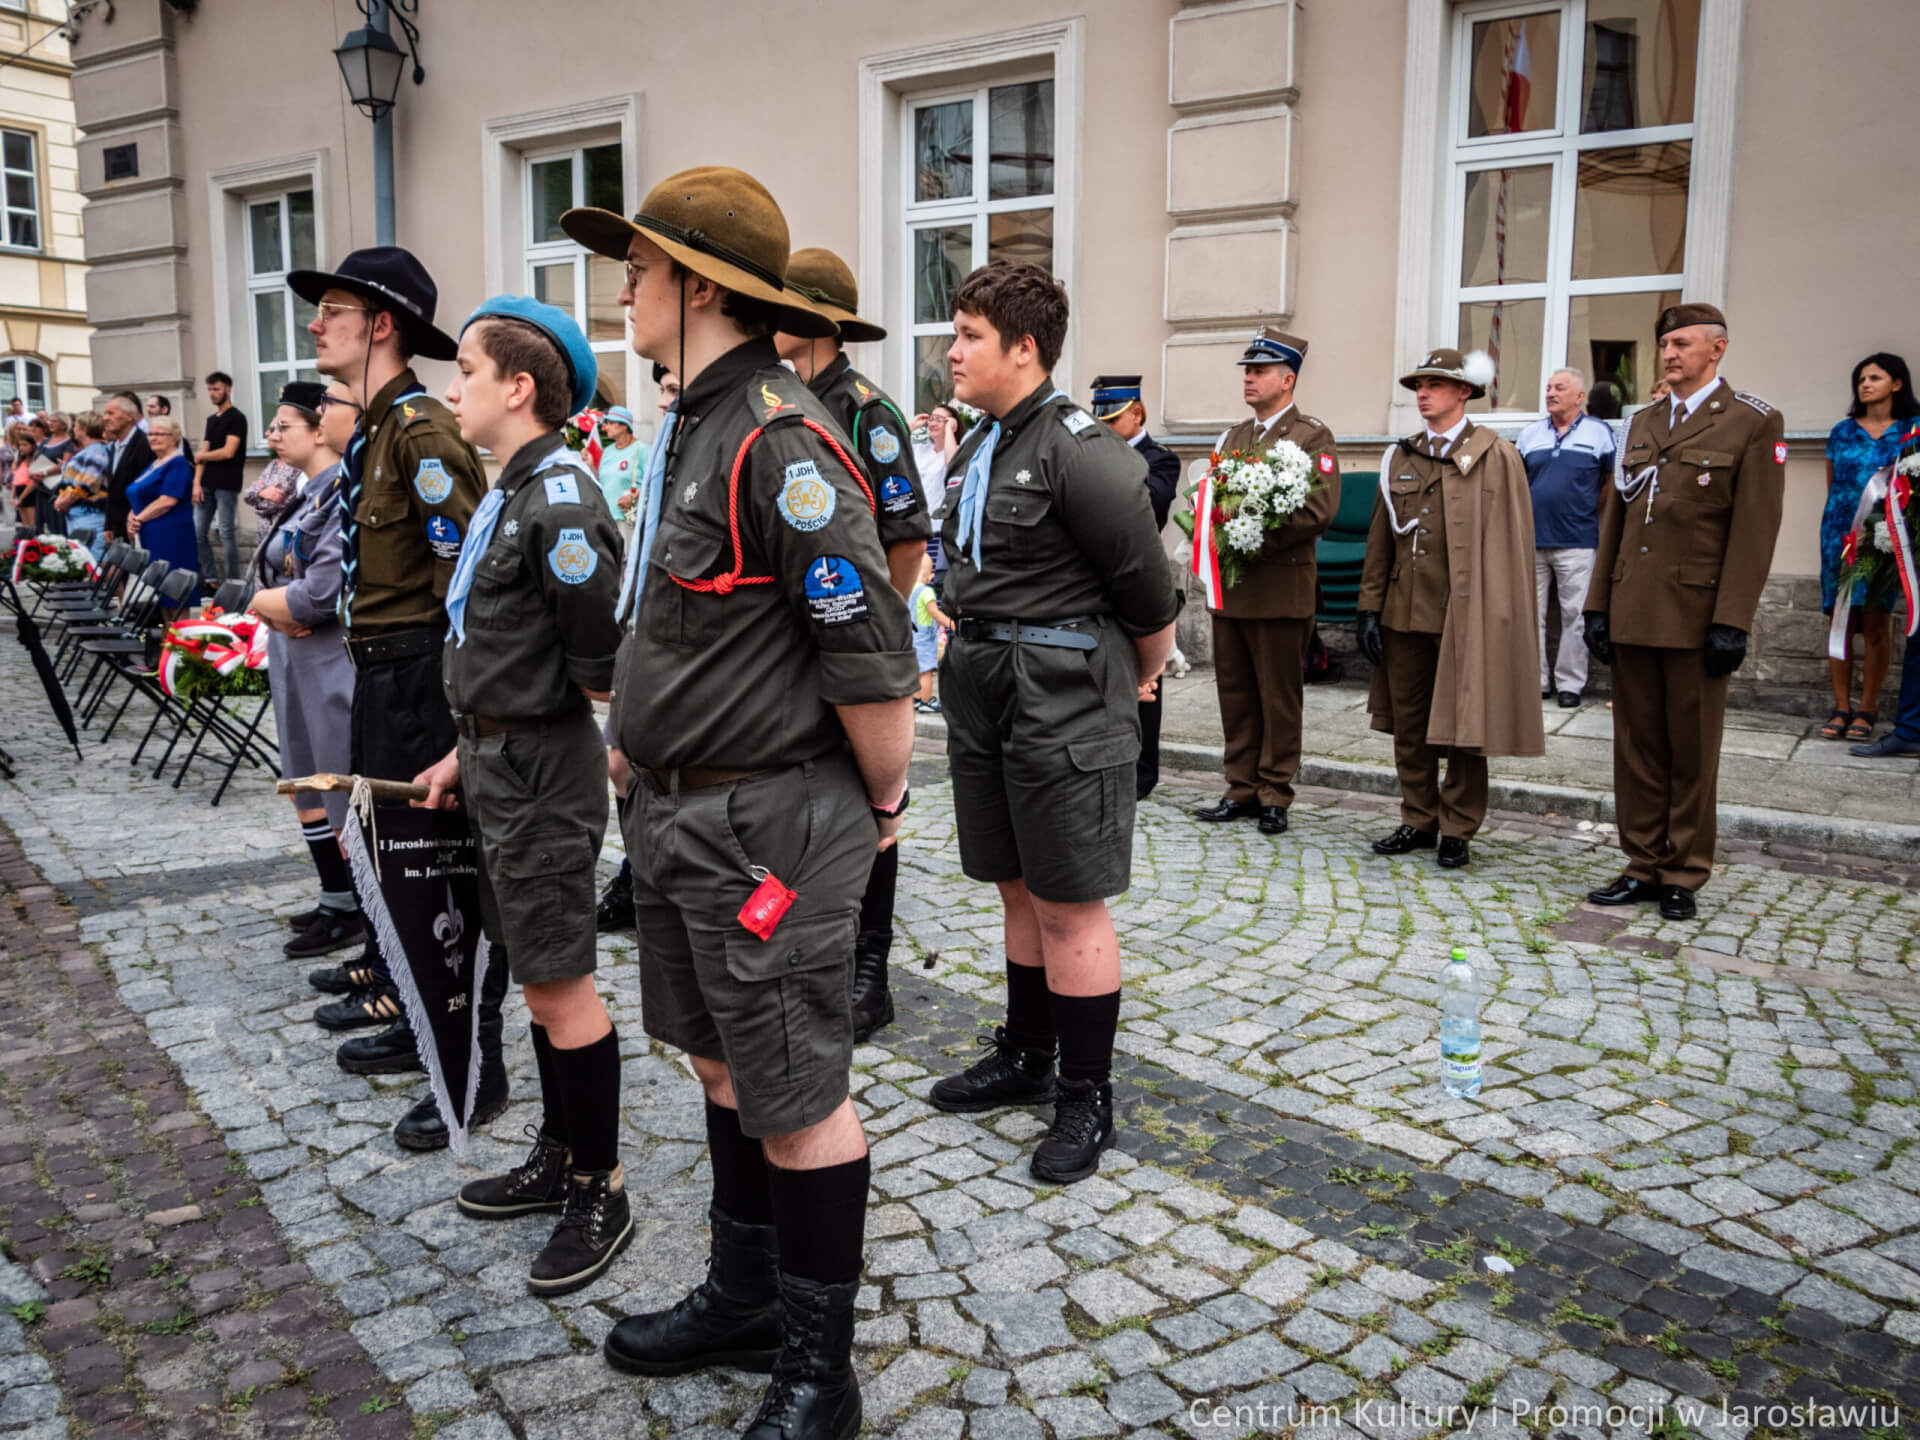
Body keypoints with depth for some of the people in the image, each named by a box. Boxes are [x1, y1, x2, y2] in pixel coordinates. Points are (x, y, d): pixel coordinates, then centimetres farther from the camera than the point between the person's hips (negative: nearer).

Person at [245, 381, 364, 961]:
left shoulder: (343, 496, -16)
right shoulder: (304, 496, 13)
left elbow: (322, 594, -24)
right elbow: (268, 576, 12)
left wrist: (264, 602, -7)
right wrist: (285, 610, -10)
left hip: (333, 667, -10)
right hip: (297, 665, 10)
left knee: (342, 792, 0)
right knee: (308, 787, 17)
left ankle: (354, 913, 12)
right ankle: (335, 902, 29)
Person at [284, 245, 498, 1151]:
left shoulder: (421, 431, -17)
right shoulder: (373, 430, 14)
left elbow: (468, 575, -22)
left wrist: (459, 707, -22)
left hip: (423, 674, -10)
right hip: (380, 671, 10)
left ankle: (476, 1068, 7)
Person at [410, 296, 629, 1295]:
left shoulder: (560, 500, -19)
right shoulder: (509, 493, 12)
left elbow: (604, 666, -20)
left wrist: (627, 763, -11)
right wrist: (466, 754, 17)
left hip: (545, 773, -10)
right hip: (501, 766, 10)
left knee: (559, 985, -1)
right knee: (536, 977, 17)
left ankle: (600, 1192, 14)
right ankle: (557, 1160, 32)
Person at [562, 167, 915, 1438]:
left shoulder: (779, 440, -21)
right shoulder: (695, 427, 12)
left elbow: (870, 653, -22)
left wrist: (884, 800, -10)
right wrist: (654, 763, 18)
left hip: (769, 830, -10)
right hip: (682, 813, 10)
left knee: (798, 1102, 3)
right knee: (722, 1062, 21)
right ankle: (746, 1295, 40)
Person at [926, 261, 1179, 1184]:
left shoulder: (1080, 452, -16)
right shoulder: (977, 448, 10)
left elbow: (1150, 595, -11)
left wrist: (1135, 680, 3)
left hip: (1061, 708, -8)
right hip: (984, 694, 8)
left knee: (1069, 902, 0)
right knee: (1017, 888, 18)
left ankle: (1087, 1097, 15)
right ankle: (1025, 1057, 34)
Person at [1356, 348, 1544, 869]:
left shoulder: (1497, 456, -1)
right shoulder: (1400, 458, 13)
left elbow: (1512, 545, -4)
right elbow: (1380, 538, 13)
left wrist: (1502, 621, -9)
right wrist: (1370, 608, 7)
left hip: (1467, 617, -5)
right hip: (1407, 612, 5)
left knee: (1463, 727, 2)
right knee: (1408, 726, 10)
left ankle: (1457, 830, 14)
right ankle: (1418, 821, 23)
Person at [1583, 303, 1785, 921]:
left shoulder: (1753, 422, -2)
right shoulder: (1644, 423, 15)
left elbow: (1754, 530, -8)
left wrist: (1732, 622, -14)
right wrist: (1598, 604, 9)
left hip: (1695, 615, -5)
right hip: (1633, 614, 5)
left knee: (1692, 753, 4)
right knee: (1636, 747, 8)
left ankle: (1684, 875, 15)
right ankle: (1644, 866, 18)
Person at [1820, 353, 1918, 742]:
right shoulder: (1842, 432, 10)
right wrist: (1835, 532, 11)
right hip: (1841, 535, 2)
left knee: (1877, 625, -4)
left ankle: (1867, 710, 3)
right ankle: (1841, 707, 6)